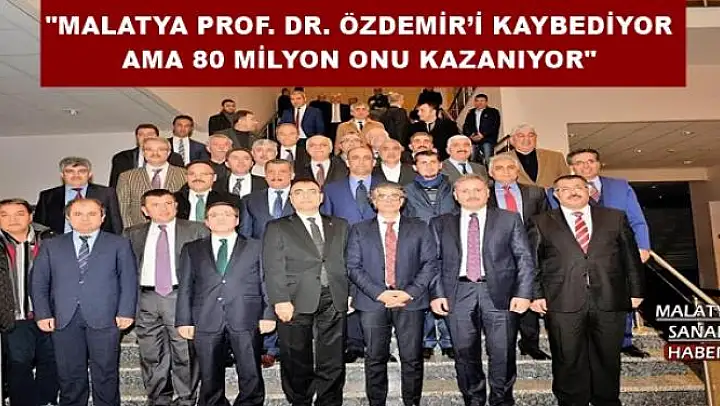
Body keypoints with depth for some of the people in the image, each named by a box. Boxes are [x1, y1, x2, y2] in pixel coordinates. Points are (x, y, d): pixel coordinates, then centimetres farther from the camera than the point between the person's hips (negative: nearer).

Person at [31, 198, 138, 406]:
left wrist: (126, 313, -6)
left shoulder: (119, 244, 7)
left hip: (104, 318, -2)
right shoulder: (51, 246, 13)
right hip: (64, 319, 2)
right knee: (70, 375, 8)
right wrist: (43, 314, -1)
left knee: (106, 373, 4)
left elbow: (129, 280, 2)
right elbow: (39, 282, 10)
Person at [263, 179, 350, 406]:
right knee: (297, 362, 6)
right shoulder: (277, 228, 7)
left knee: (333, 362, 5)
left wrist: (350, 293, 5)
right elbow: (273, 268, -1)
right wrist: (280, 300, -11)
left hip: (334, 301, 2)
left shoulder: (340, 226, 16)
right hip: (296, 302, -2)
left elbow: (348, 263, 14)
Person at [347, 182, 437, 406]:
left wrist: (410, 292, -9)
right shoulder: (359, 230, 9)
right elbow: (354, 267, 2)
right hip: (372, 302, 0)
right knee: (375, 358, 5)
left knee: (412, 358, 3)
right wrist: (379, 293, -10)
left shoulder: (420, 228, 10)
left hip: (411, 301, 0)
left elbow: (430, 263, 4)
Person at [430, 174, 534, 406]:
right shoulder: (440, 224, 9)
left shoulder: (509, 219, 7)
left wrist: (523, 294, -5)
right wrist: (437, 294, -3)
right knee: (465, 354, 7)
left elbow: (525, 259, 4)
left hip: (499, 293, -1)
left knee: (502, 354, 2)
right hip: (458, 294, 1)